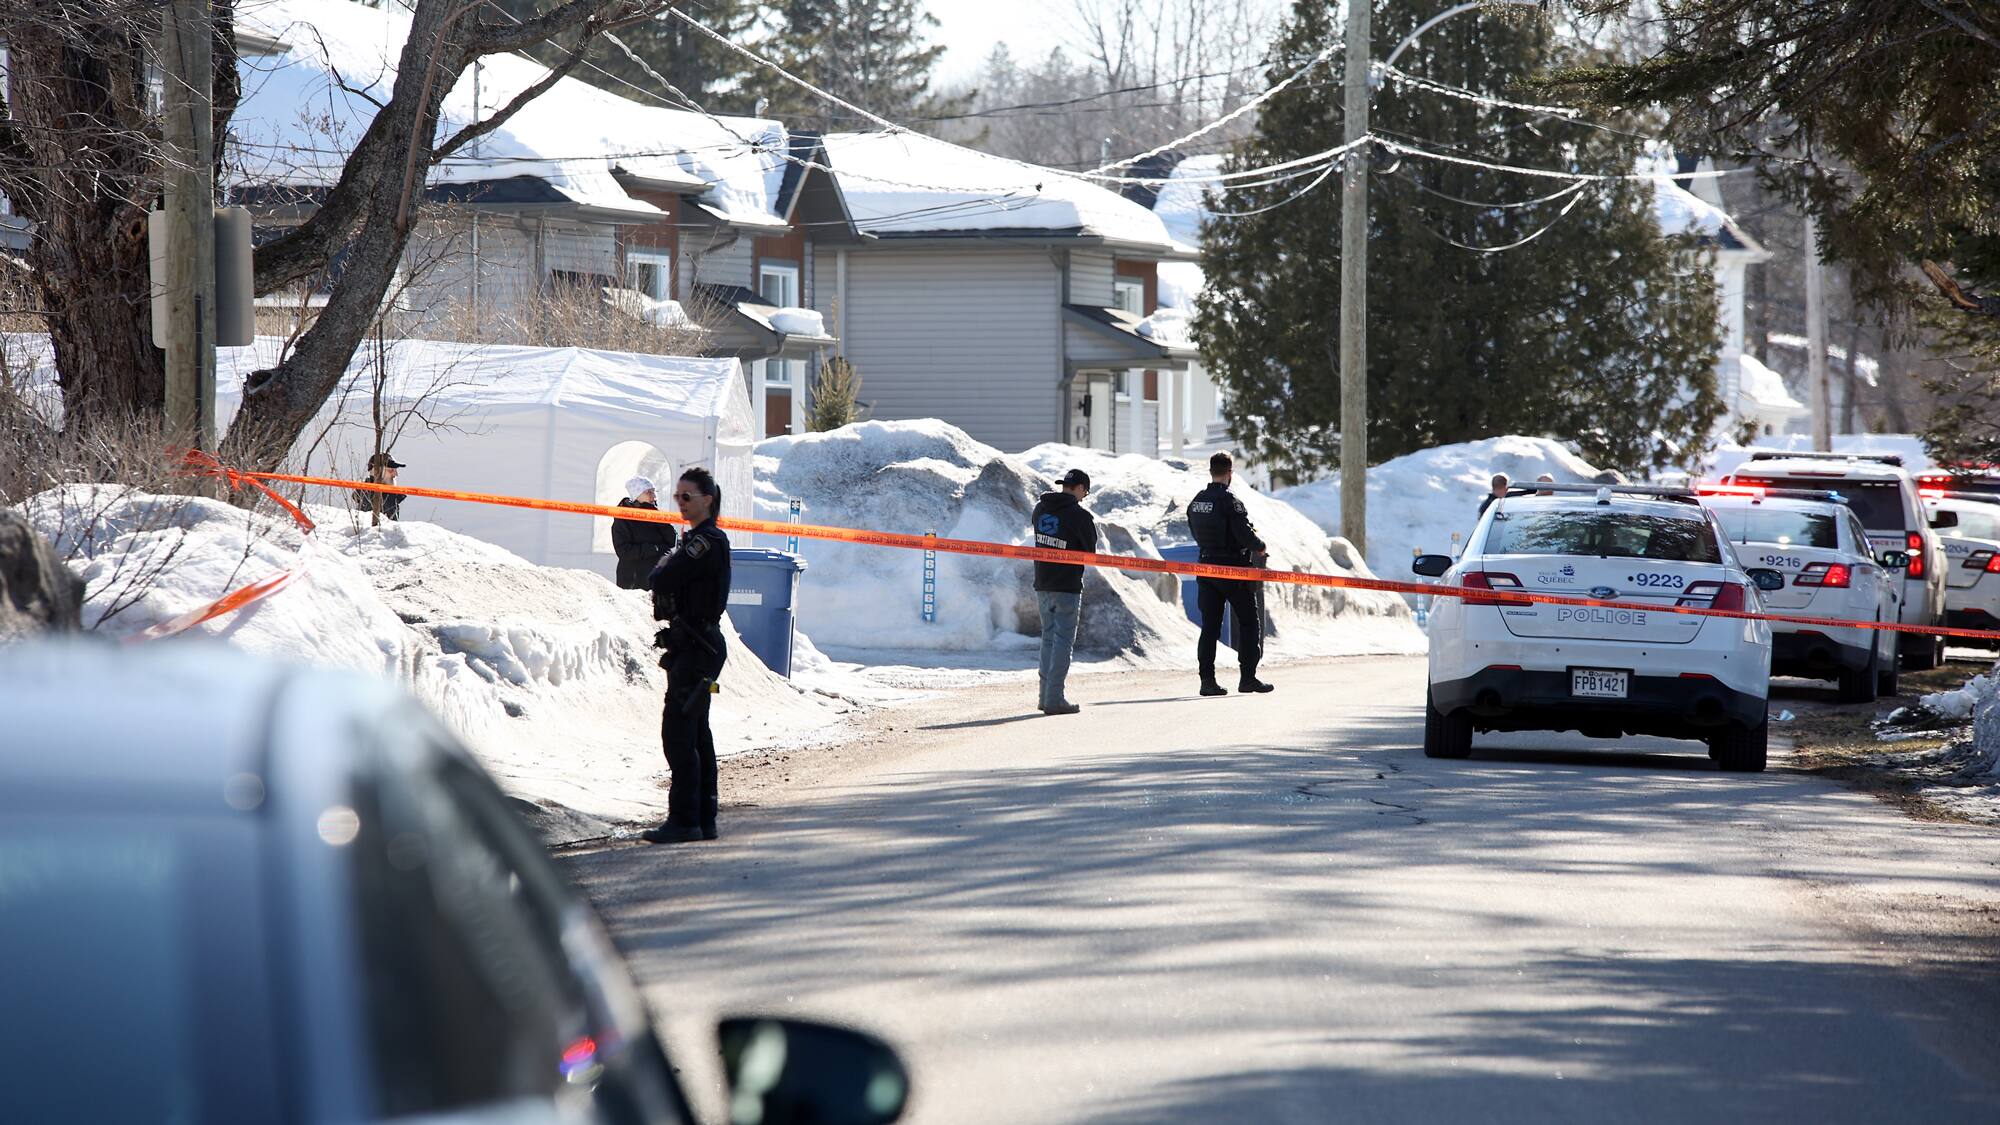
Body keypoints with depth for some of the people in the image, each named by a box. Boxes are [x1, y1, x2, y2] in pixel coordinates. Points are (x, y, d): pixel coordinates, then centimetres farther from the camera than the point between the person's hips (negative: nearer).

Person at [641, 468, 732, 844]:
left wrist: (661, 570, 0)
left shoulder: (708, 541, -16)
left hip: (696, 646, -10)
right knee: (696, 732, 13)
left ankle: (684, 820, -9)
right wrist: (667, 571, -4)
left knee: (678, 731, -10)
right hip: (695, 643, 10)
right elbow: (661, 581, 16)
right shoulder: (697, 539, 17)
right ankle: (704, 818, 18)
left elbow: (660, 580, -20)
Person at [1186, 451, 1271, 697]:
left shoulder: (1196, 502, 6)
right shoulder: (1229, 501, -16)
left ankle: (1207, 679, 1)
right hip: (1234, 568, -6)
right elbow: (1245, 534, -18)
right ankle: (1248, 677, 2)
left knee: (1210, 624, 7)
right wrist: (1260, 547, 1)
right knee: (1249, 621, 5)